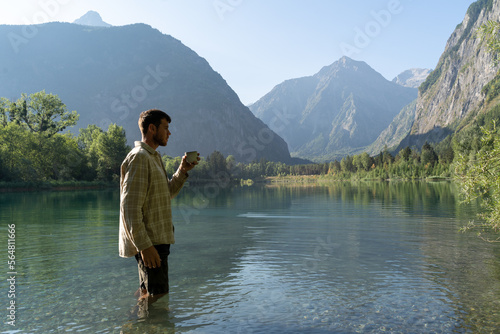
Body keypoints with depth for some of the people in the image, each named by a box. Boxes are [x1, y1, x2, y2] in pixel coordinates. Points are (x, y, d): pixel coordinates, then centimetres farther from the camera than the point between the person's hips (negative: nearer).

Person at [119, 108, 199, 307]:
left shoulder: (154, 157, 16)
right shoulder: (138, 157, -15)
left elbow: (167, 193, 19)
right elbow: (130, 207, -22)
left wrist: (183, 171, 6)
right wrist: (144, 245, -26)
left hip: (158, 240, 10)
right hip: (149, 243, -10)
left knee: (148, 294, 20)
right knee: (157, 296, -6)